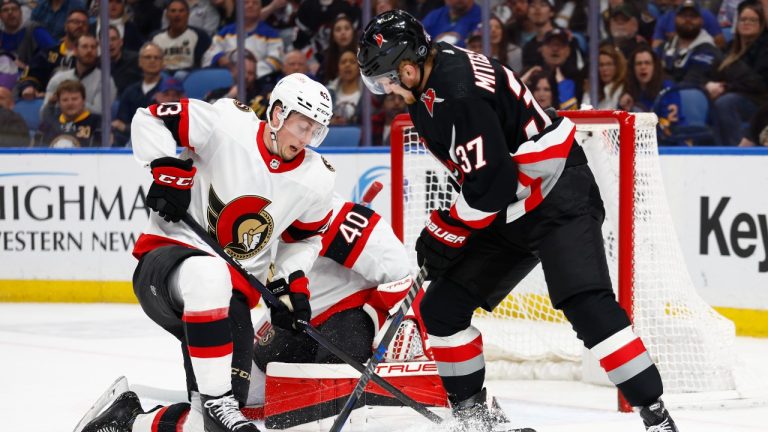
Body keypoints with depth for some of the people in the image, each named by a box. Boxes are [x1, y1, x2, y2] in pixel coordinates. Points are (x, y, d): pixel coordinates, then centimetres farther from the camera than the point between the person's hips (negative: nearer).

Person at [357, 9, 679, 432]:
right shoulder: (425, 91, 8)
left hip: (559, 195, -10)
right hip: (508, 214, 10)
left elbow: (489, 184, -25)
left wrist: (445, 235, -12)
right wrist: (439, 229, 18)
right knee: (441, 308, 6)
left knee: (586, 305, -24)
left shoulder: (459, 89, -23)